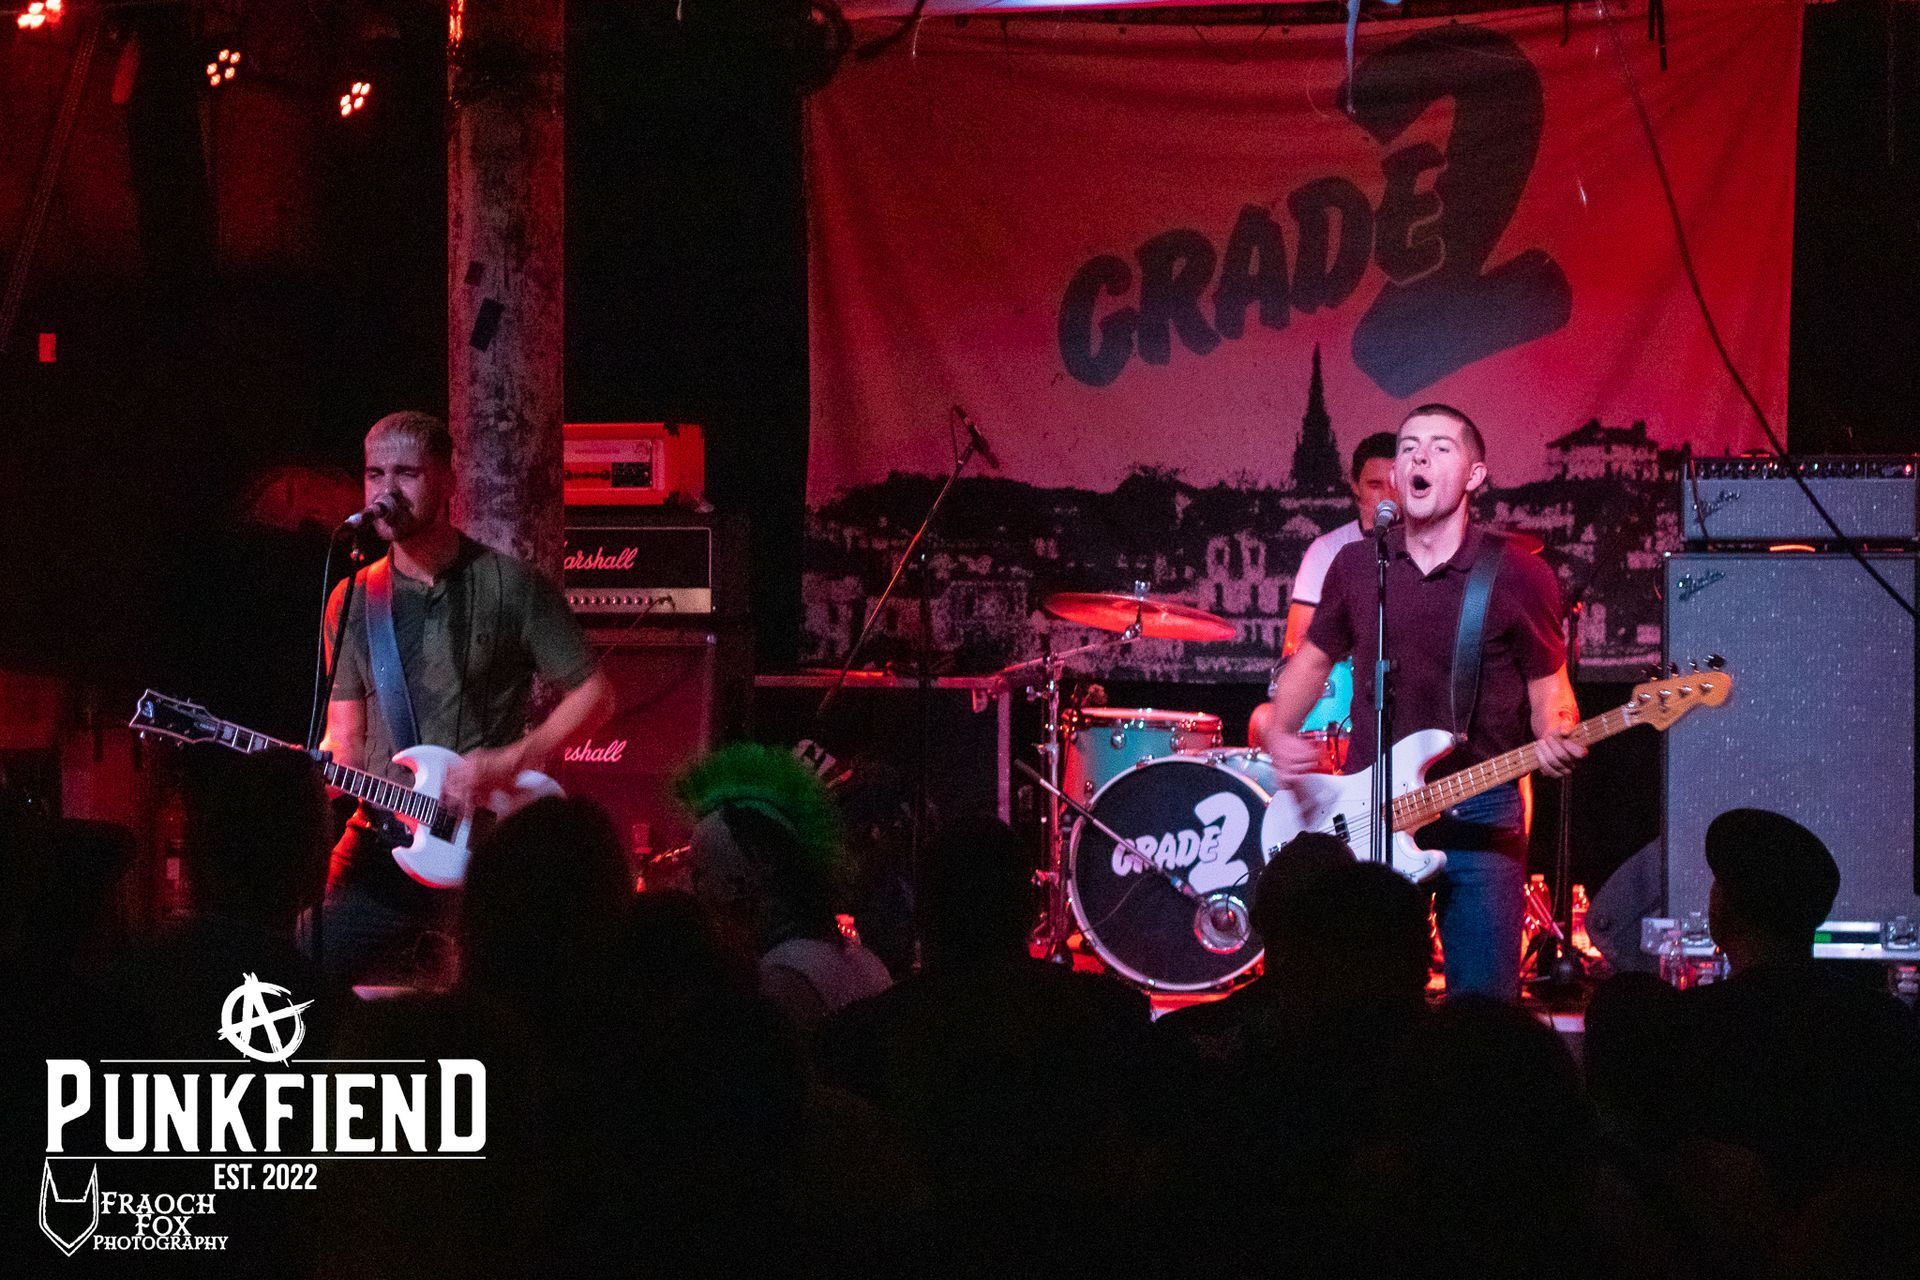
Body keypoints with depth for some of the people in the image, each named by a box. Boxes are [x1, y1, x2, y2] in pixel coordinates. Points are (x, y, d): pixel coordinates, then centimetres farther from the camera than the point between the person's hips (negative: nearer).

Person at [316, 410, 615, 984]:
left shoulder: (511, 586, -2)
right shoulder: (352, 602, 10)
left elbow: (594, 694, 0)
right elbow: (346, 736, 11)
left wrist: (509, 762, -12)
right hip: (381, 842, 3)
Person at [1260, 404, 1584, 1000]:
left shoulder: (1519, 576, -3)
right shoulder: (1356, 565, 6)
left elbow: (1549, 686, 3)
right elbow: (1314, 657, 18)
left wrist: (1557, 738, -18)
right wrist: (1279, 735, 2)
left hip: (1481, 816, -2)